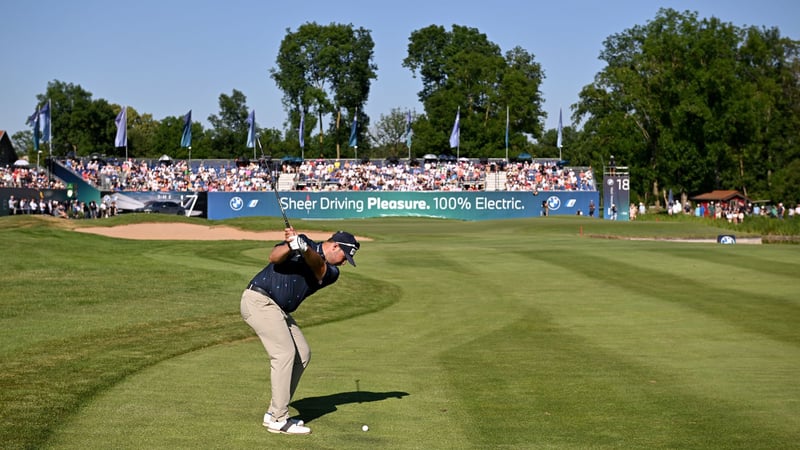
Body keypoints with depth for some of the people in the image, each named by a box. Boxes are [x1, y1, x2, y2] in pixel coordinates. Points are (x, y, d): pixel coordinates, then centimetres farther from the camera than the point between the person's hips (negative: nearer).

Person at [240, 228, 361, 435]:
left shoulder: (331, 272, 7)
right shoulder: (304, 241, -3)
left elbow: (317, 265, -17)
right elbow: (274, 257, -18)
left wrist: (303, 248, -38)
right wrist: (291, 245, -38)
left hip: (279, 310, 8)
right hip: (259, 299, -8)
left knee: (302, 354, 5)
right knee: (285, 353, -16)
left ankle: (274, 413, 10)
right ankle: (279, 421, -15)